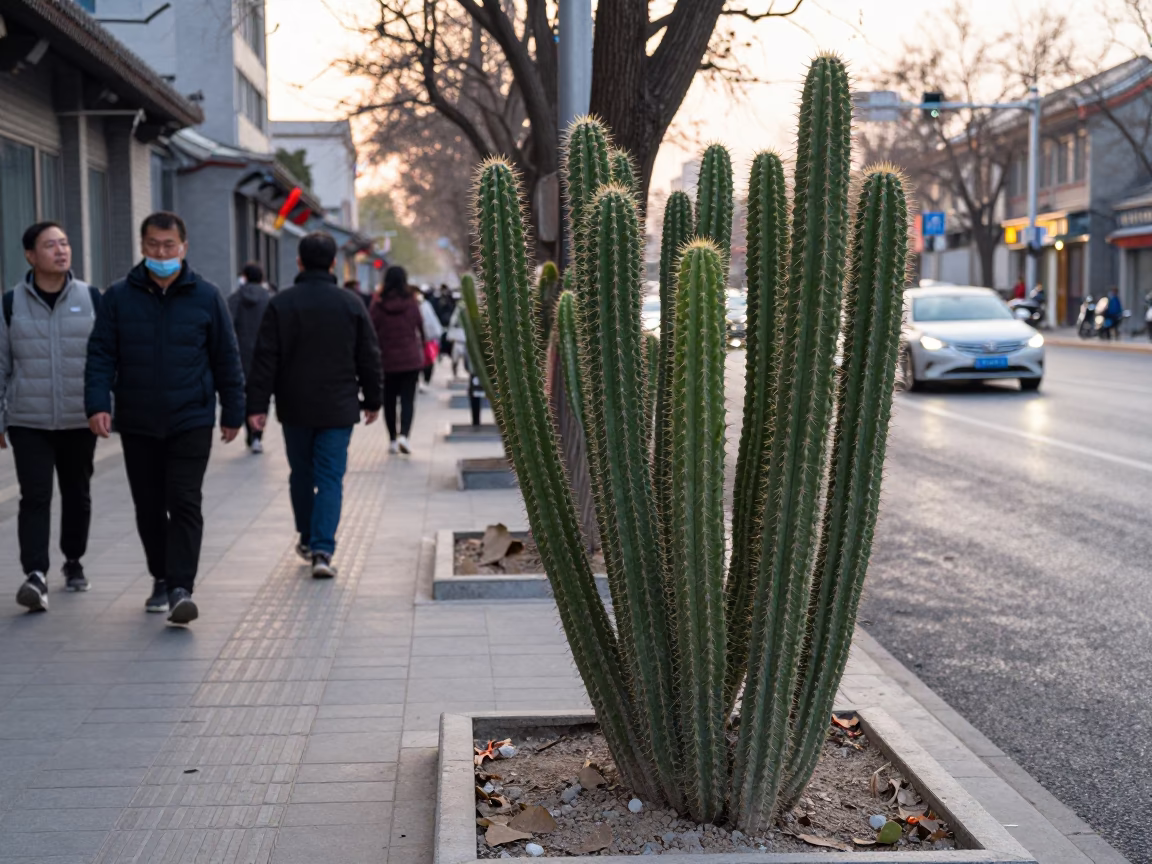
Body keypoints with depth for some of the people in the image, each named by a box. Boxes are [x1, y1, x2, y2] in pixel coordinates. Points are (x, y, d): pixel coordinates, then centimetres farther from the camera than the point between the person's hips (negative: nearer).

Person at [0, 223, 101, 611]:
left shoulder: (91, 298, 1)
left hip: (80, 420, 1)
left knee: (77, 494, 14)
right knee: (35, 497, -11)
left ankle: (74, 561, 31)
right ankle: (35, 575, -15)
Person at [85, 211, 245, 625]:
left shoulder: (206, 296, 0)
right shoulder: (119, 297, 2)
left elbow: (226, 359, 4)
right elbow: (100, 355, 0)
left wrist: (232, 413, 4)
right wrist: (97, 404, -13)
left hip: (191, 422, -2)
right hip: (137, 424, 2)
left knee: (185, 505, -9)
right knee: (149, 508, 12)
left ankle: (181, 588, -9)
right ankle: (161, 579, 27)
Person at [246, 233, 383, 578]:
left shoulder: (281, 303, -4)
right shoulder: (351, 304, -2)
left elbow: (265, 358, -6)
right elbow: (369, 358, 3)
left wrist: (257, 405, -2)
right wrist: (372, 400, 14)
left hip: (295, 407, 1)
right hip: (338, 408, 0)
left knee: (301, 474, 17)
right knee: (331, 478, 0)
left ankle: (307, 539, 30)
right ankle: (322, 550, -11)